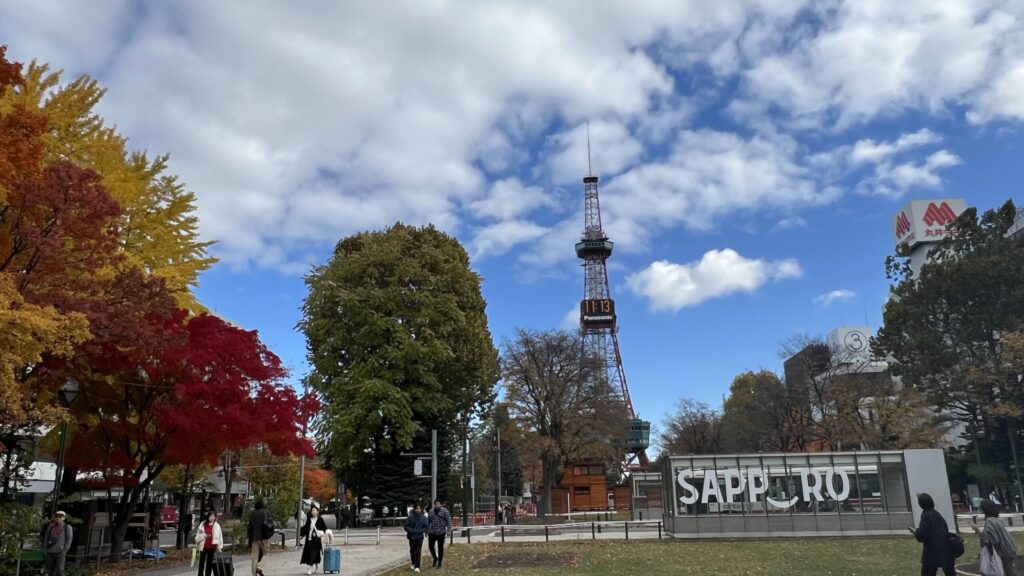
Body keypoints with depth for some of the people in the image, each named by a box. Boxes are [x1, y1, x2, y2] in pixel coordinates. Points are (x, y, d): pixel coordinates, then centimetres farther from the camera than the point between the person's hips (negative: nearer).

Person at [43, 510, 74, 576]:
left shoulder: (67, 527, 0)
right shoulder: (50, 527, 9)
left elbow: (69, 540, -1)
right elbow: (45, 538, 14)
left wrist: (64, 551, -8)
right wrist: (46, 550, 4)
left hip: (60, 553, -4)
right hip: (50, 553, 4)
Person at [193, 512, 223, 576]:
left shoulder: (217, 526, 3)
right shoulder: (202, 525, 2)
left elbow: (220, 537, 4)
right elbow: (198, 537, 8)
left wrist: (219, 547, 0)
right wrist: (204, 536, -9)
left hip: (212, 548, 1)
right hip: (203, 547, 0)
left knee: (210, 564, 7)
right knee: (201, 564, -1)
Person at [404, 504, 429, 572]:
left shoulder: (423, 518, -3)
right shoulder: (410, 517, -6)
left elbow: (427, 527, 0)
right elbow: (406, 526, -4)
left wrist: (420, 531, -13)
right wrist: (412, 531, -17)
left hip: (419, 537, -1)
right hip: (412, 537, 1)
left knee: (418, 551, -8)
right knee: (412, 551, 13)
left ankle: (417, 566, -5)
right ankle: (413, 563, 35)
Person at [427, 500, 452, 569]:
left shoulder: (444, 511, -4)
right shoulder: (431, 512, 7)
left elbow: (448, 521, -6)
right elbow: (428, 521, 13)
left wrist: (448, 529, -14)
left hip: (441, 533, -3)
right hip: (432, 532, 3)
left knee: (440, 547, 4)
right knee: (430, 546, 4)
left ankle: (439, 562, 17)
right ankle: (435, 558, 29)